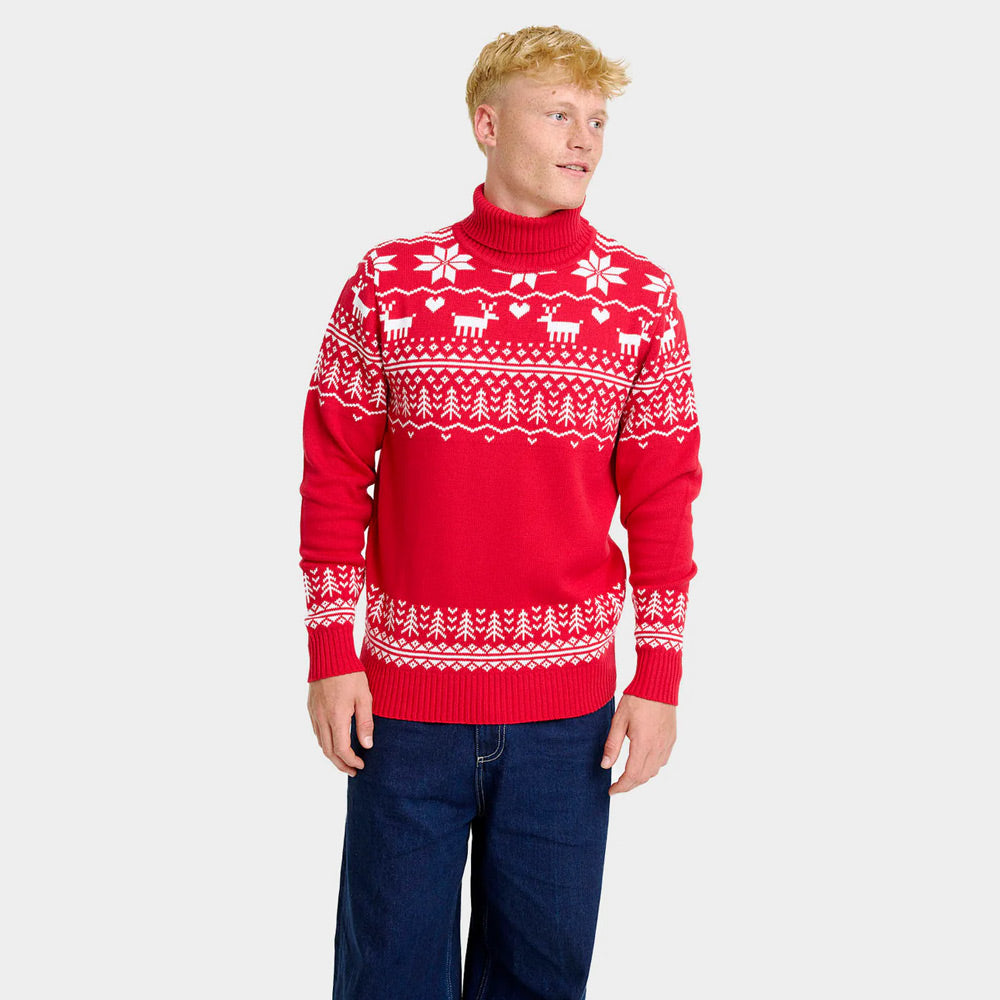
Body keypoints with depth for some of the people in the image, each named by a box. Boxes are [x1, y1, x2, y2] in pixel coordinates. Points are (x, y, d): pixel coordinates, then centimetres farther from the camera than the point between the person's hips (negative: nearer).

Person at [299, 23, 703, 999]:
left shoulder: (641, 298, 1)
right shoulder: (389, 282, -1)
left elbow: (663, 500, 2)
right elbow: (333, 476, 1)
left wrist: (659, 679, 0)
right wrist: (330, 656, -2)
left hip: (570, 708, 1)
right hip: (403, 698, 0)